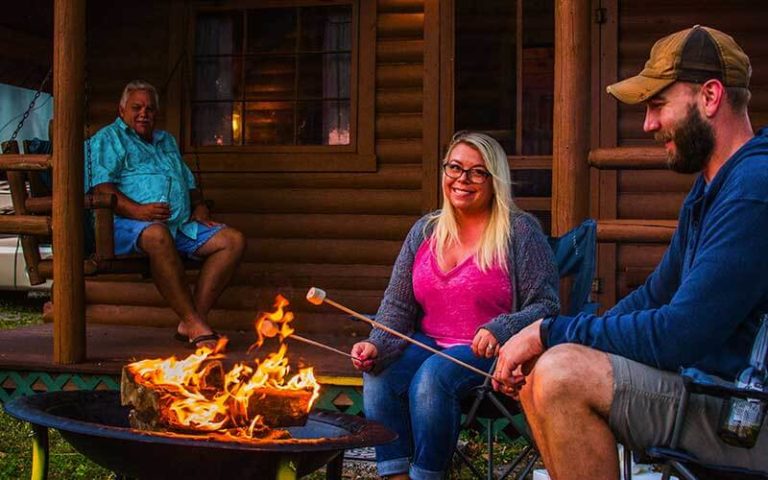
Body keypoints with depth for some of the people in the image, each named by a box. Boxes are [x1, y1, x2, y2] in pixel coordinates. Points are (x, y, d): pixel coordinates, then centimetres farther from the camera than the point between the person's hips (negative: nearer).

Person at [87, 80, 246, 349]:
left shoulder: (167, 142, 33)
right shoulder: (108, 138, 10)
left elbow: (189, 184, 33)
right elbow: (101, 187, -6)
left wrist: (199, 207, 10)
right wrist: (137, 210, -22)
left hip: (182, 226, 7)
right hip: (128, 225, -7)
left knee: (233, 240, -15)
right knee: (157, 234, -42)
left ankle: (192, 322, -25)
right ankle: (196, 326, -39)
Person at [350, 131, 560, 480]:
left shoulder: (520, 231, -3)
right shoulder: (424, 231, 12)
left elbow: (545, 306, -7)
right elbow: (397, 305, 10)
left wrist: (499, 331, -24)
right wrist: (377, 345, -10)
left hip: (489, 353, -5)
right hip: (427, 343, 5)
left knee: (432, 377, -32)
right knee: (378, 374, -24)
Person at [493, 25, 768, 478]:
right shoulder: (710, 186, 13)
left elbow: (680, 335, -24)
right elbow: (657, 294, 18)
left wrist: (551, 332, -13)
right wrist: (547, 336, 5)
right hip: (708, 380, 10)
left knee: (561, 373, -24)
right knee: (535, 372, 5)